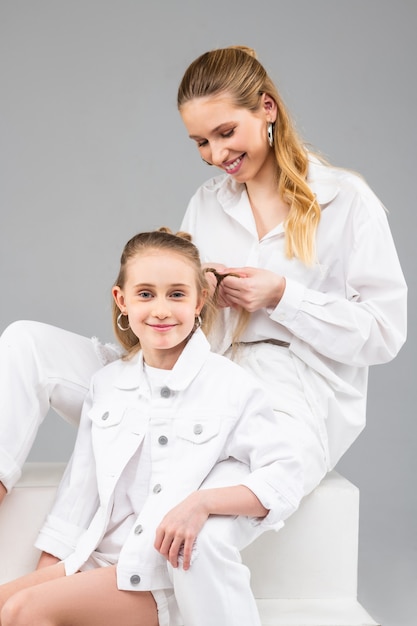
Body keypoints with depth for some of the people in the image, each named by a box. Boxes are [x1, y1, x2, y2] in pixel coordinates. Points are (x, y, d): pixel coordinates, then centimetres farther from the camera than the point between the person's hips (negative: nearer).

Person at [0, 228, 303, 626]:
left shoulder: (230, 385, -6)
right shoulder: (106, 384, 9)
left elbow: (284, 480, -12)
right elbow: (80, 490, 12)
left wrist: (201, 503, -25)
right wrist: (47, 571, 8)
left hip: (170, 575, -5)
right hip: (101, 559, 6)